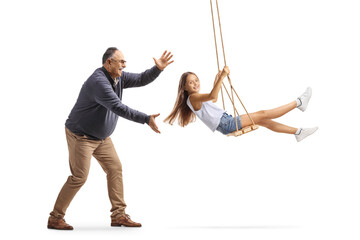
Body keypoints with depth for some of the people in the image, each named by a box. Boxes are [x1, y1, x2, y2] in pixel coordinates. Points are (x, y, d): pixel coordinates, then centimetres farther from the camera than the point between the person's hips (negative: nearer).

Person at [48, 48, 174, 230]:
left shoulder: (118, 78, 2)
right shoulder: (98, 81, -27)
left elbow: (141, 80, 8)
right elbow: (118, 108, -34)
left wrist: (158, 69, -10)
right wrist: (146, 119, -37)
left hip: (102, 137, 9)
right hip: (81, 136, -9)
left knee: (115, 169, 4)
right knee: (79, 177, -9)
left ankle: (118, 215, 9)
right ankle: (55, 218, 2)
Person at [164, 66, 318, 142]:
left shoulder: (197, 98, 18)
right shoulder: (193, 98, -13)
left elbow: (213, 99, 38)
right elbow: (212, 96, -32)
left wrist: (217, 80, 35)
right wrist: (222, 77, -36)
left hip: (226, 121, 10)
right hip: (225, 124, -10)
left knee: (263, 120, 8)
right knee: (262, 114, -7)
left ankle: (298, 133, 12)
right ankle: (298, 102, -2)